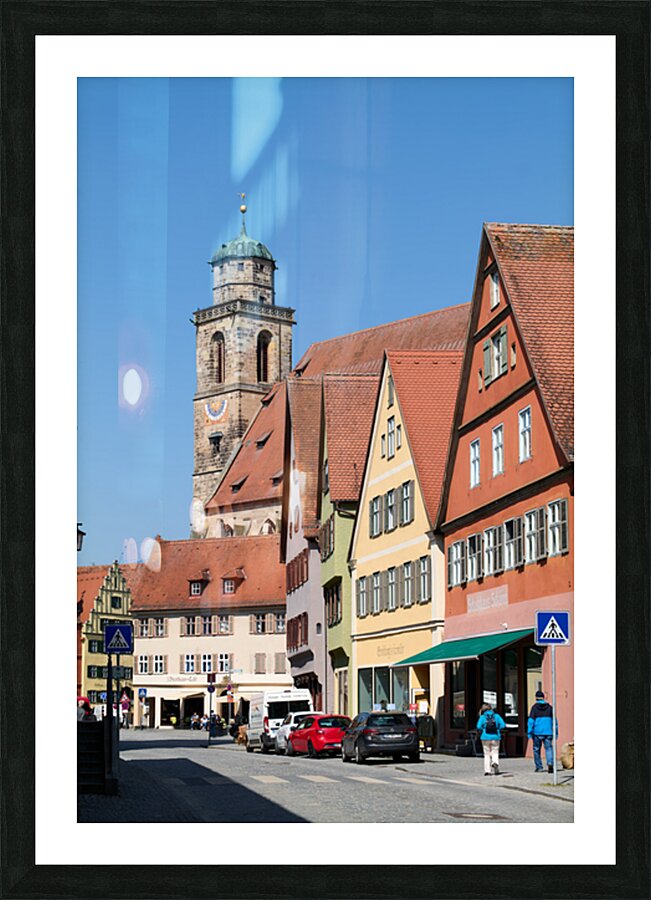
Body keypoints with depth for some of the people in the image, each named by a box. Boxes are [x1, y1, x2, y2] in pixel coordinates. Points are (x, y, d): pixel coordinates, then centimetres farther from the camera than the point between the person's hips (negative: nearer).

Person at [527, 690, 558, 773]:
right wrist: (556, 732, 13)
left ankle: (539, 767, 14)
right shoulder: (549, 707, 6)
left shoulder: (534, 707, -2)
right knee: (549, 748, 1)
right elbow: (554, 720, 8)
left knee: (537, 749, 11)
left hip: (537, 732, -2)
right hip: (548, 732, 2)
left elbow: (531, 720, -8)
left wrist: (529, 732, -6)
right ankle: (550, 763, -23)